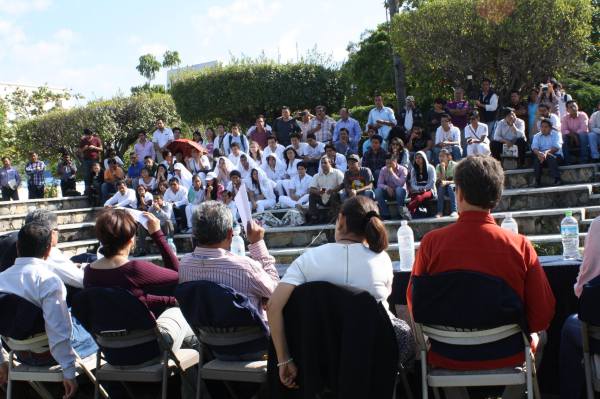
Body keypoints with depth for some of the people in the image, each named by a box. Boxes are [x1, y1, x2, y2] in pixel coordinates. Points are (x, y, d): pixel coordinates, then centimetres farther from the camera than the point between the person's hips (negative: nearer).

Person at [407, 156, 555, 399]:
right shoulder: (520, 245, -16)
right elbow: (542, 314, -10)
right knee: (536, 337, 33)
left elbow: (414, 304, -5)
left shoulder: (432, 242, -16)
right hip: (506, 356, 0)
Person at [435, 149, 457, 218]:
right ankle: (440, 211, -35)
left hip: (455, 187, -3)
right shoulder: (438, 167, -1)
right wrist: (443, 168, -22)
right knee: (441, 186, -30)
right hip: (444, 190, 3)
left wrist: (447, 182, -33)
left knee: (450, 186, -35)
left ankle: (454, 211, -42)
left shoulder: (454, 165, -11)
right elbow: (441, 181, -13)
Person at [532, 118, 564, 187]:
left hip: (556, 156, -2)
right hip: (542, 155, 2)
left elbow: (556, 147, -12)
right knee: (537, 158, -30)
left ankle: (557, 179, -33)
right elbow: (534, 147, -5)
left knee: (550, 157, -35)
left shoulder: (556, 134, 5)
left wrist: (547, 152, -32)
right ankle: (537, 180, -27)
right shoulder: (537, 136, 13)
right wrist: (538, 153, -30)